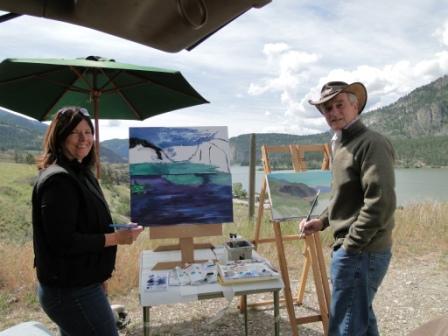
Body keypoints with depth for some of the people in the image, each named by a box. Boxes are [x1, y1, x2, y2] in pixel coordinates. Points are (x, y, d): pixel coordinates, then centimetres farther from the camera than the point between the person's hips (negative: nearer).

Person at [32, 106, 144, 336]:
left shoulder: (81, 173, 10)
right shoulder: (59, 180, -21)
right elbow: (63, 241, -26)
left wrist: (97, 277, 19)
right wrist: (116, 237, -22)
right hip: (72, 291, -10)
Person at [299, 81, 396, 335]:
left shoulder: (371, 143, -16)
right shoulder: (342, 144, 14)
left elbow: (381, 202, -24)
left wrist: (350, 245, -18)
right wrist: (323, 221, 9)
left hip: (360, 252, -10)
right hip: (354, 250, 10)